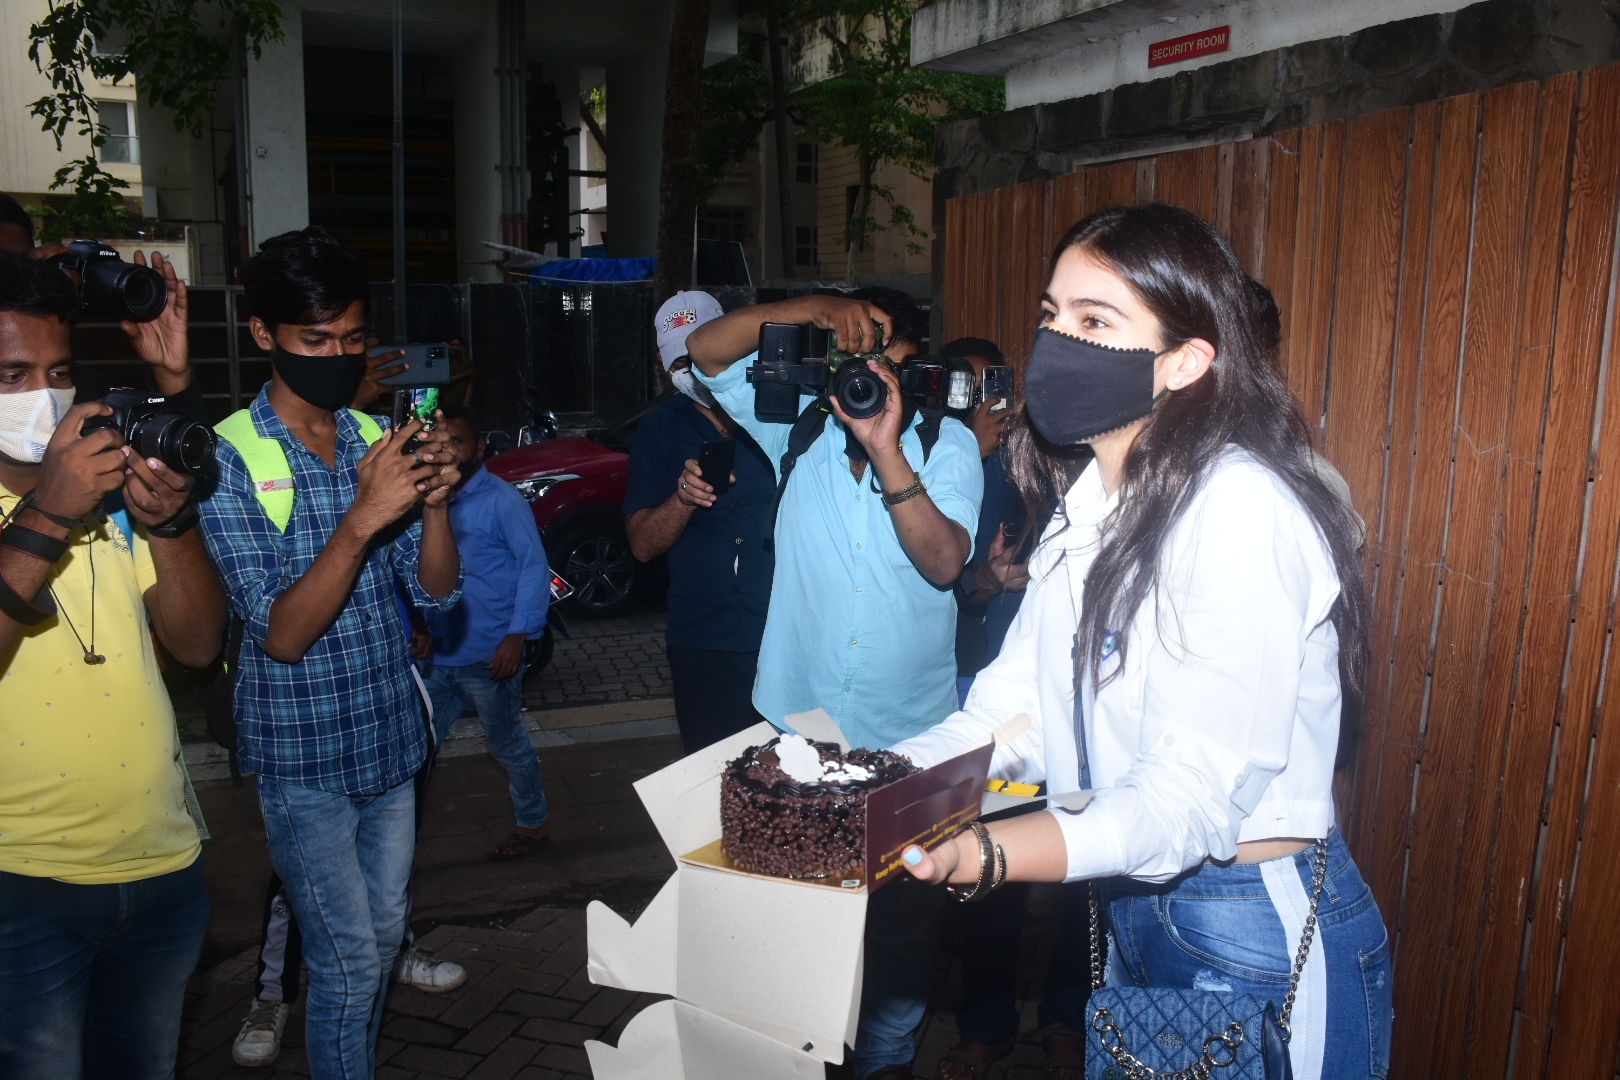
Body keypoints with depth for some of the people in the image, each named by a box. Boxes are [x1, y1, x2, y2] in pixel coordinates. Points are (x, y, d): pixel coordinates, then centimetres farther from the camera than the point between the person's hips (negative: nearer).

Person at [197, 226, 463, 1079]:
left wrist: (433, 503, -21)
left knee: (383, 940, 19)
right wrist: (362, 519, -33)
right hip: (304, 758, -5)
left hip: (391, 737, 5)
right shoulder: (229, 457, -14)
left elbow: (436, 590, -2)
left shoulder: (378, 439, 1)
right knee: (348, 963, 3)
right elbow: (282, 634, -21)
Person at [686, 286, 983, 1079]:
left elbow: (944, 562, -19)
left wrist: (885, 450, -28)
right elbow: (707, 351, -8)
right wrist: (815, 307, -20)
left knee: (903, 909, 13)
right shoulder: (801, 428, -3)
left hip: (906, 738, -1)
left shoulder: (947, 445, -6)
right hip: (797, 722, 1)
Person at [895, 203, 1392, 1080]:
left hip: (1261, 942, -7)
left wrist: (974, 856, -43)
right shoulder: (1091, 505, 5)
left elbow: (1188, 802, -29)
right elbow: (1011, 708, -2)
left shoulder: (1243, 510, -23)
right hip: (1131, 910, 8)